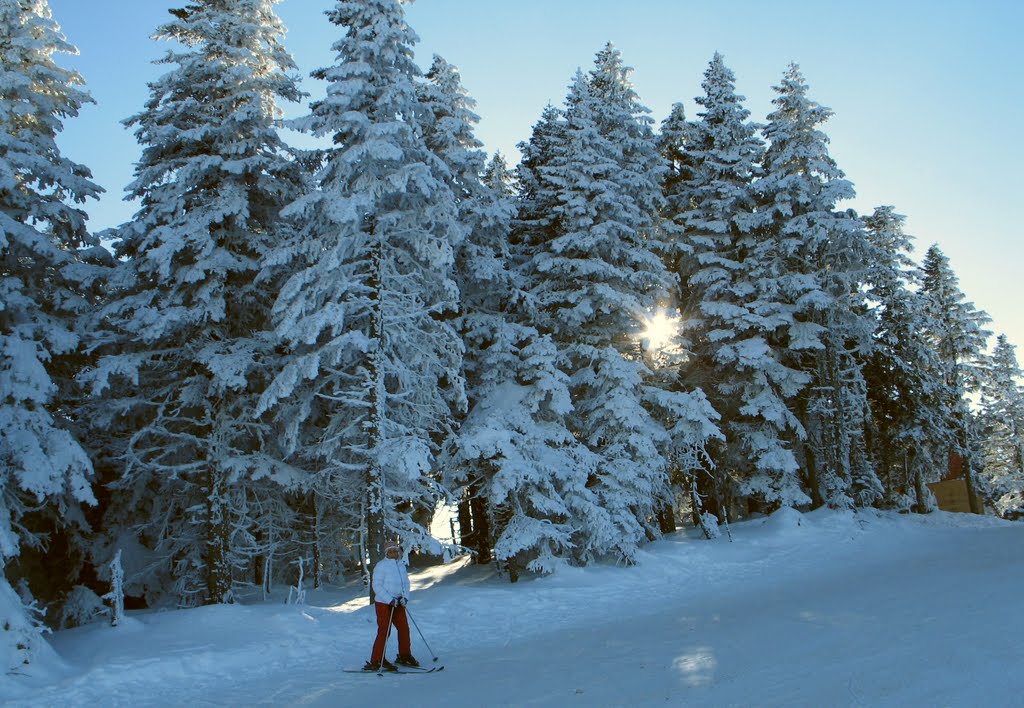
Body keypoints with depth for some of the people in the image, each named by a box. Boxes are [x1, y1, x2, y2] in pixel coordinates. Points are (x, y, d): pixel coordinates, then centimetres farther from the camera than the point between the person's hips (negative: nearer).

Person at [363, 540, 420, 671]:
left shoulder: (401, 565, 10)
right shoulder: (381, 566, -12)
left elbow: (406, 583, 14)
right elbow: (377, 586, -15)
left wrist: (405, 597, -4)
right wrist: (390, 600, -20)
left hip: (397, 603, 7)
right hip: (383, 603, -7)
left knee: (404, 628, 8)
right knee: (384, 631, -8)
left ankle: (404, 656, 23)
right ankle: (376, 661, 0)